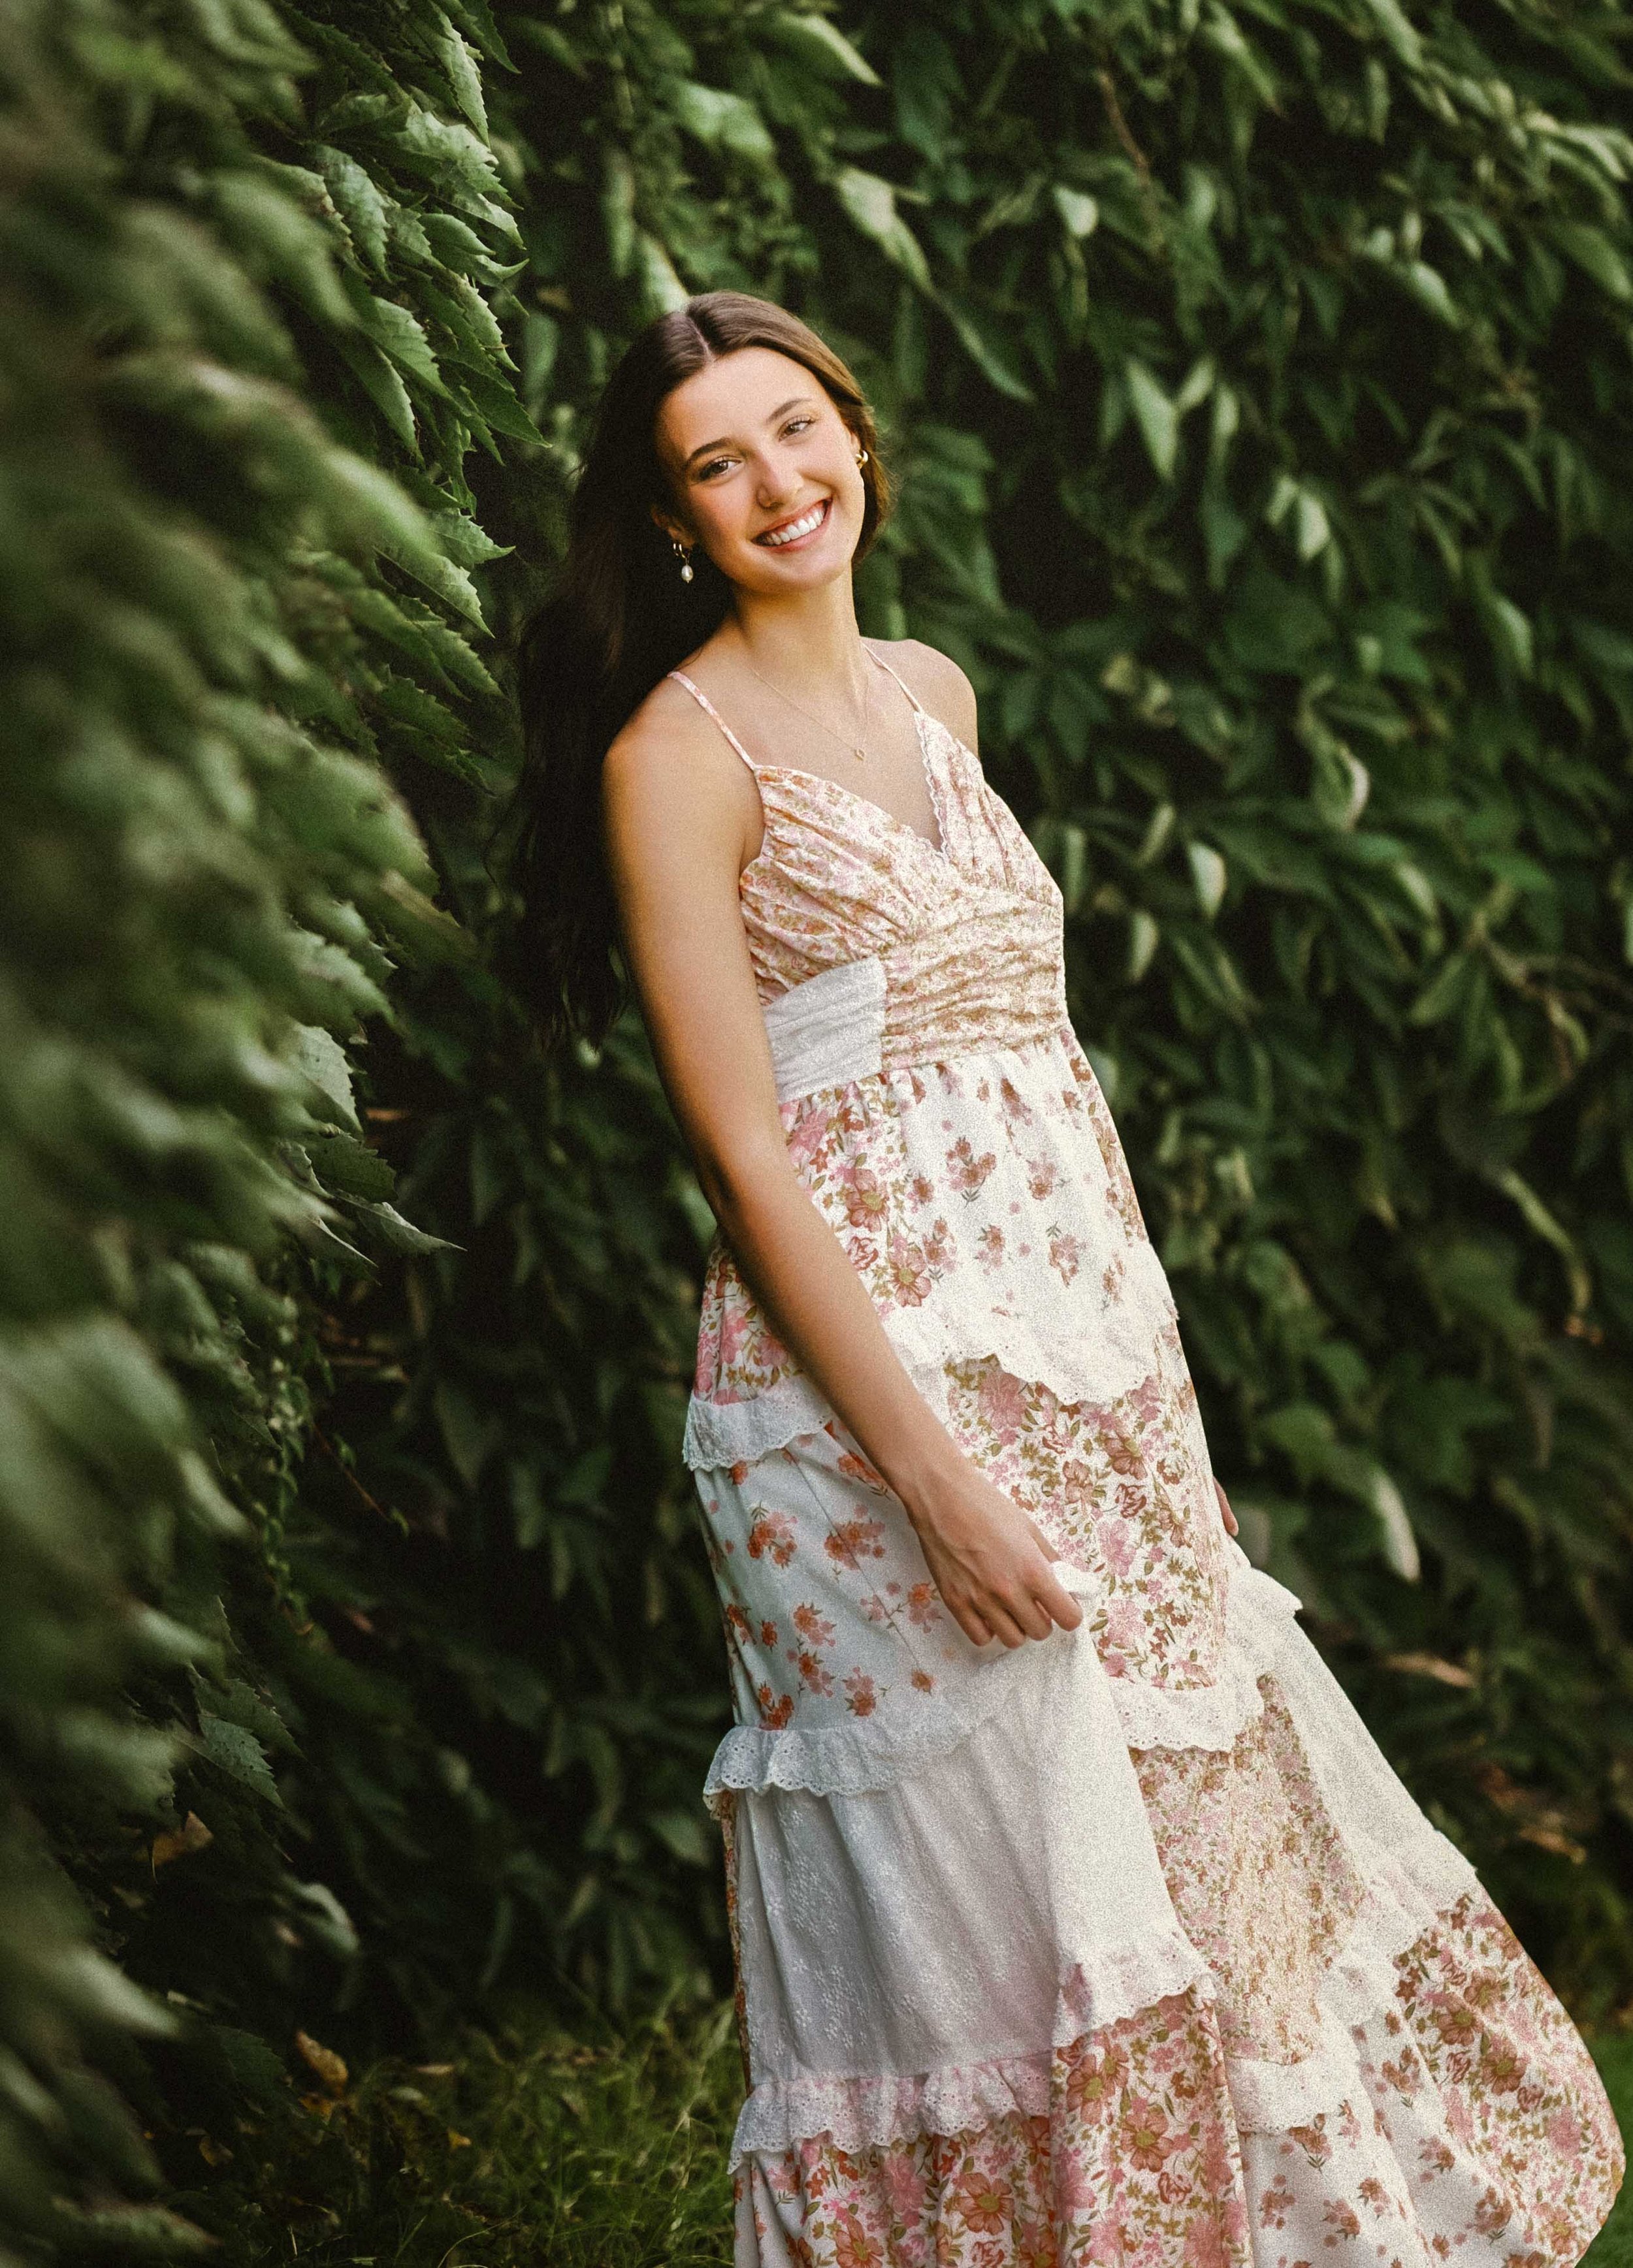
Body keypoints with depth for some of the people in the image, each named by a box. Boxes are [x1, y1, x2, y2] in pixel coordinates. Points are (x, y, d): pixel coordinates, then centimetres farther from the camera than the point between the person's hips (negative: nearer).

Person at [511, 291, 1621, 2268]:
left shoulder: (930, 692, 14)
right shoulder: (677, 753, -9)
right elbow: (742, 1148, -14)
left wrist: (1131, 1350, 15)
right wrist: (933, 1469, -20)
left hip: (1085, 1353, 7)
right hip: (870, 1378, -7)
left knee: (1187, 1837, 12)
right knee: (993, 1900, -3)